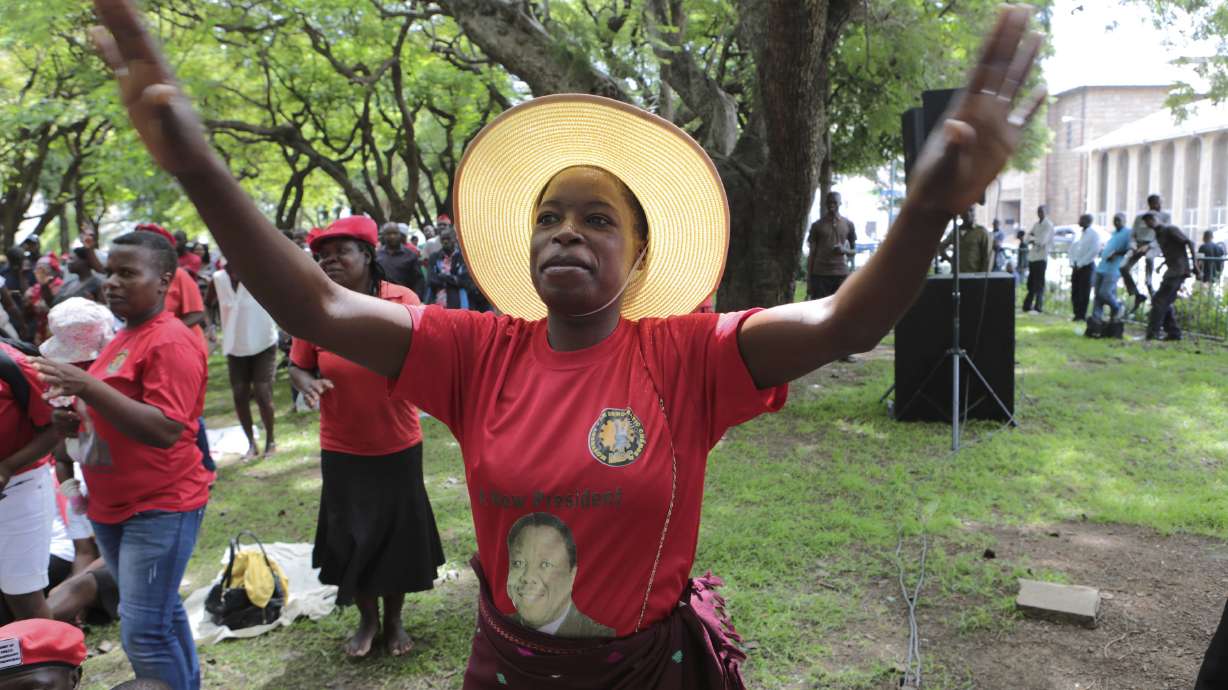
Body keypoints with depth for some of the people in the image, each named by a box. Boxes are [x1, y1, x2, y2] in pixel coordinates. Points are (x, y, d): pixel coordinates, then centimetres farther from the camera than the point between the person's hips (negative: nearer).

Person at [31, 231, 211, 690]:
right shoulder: (125, 335, 11)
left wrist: (89, 387, -29)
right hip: (113, 506, 10)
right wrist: (76, 416, 4)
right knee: (161, 615, 21)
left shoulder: (171, 341, -18)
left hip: (160, 507, -9)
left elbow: (165, 430, -26)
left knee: (144, 634, -6)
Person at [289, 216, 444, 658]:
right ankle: (367, 620, 36)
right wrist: (308, 383, -19)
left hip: (398, 445, 0)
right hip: (342, 449, 1)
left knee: (398, 533, 12)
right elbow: (298, 365, 2)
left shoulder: (403, 301, -9)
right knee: (349, 537, 12)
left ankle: (394, 620, 35)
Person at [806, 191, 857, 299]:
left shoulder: (848, 224, 8)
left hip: (841, 274, 1)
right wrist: (808, 281, 0)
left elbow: (854, 250, 15)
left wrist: (844, 250, -10)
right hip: (819, 274, -1)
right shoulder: (817, 225, 5)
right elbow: (812, 254, 6)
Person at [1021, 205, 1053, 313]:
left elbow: (1042, 241, -17)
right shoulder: (1036, 224, 17)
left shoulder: (1048, 225, -6)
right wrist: (1034, 239, -7)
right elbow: (1026, 239, 12)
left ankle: (1038, 306, -2)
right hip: (1032, 256, 7)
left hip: (1042, 257, -7)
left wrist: (1032, 238, -2)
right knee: (1031, 282, 11)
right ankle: (1028, 305, 19)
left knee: (1039, 283, -5)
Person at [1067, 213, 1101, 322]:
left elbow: (1095, 250, -16)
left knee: (1084, 292, -3)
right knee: (1075, 291, 5)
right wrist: (1072, 262, 4)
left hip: (1086, 266, -6)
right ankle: (1077, 314, 13)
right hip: (1077, 267, 7)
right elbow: (1073, 247, 18)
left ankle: (1082, 315, 2)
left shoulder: (1094, 234, -7)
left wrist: (1081, 263, -16)